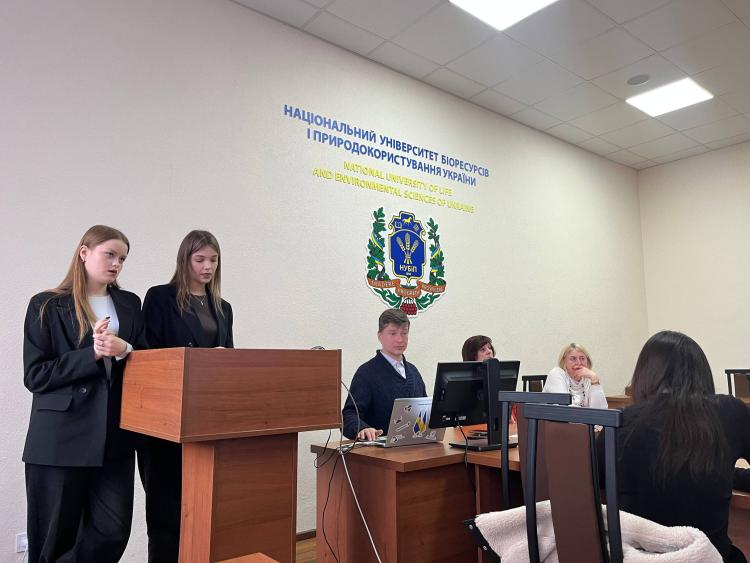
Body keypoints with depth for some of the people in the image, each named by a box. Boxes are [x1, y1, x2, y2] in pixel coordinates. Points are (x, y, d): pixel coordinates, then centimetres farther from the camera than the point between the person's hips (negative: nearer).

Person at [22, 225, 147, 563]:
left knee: (113, 532, -1)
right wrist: (92, 354, -17)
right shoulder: (46, 306, 1)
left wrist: (123, 351, -13)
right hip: (61, 437, -3)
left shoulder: (129, 304, 12)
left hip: (114, 437, 3)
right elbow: (35, 376, -6)